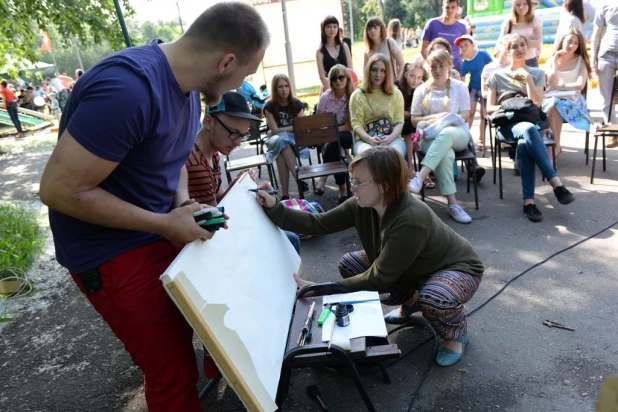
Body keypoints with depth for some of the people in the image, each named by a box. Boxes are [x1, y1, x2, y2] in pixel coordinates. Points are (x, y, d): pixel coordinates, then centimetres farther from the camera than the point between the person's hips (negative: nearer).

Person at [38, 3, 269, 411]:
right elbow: (60, 189, -26)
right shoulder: (127, 88, -30)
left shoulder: (186, 83, -1)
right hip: (113, 252, -8)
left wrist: (182, 204, -4)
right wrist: (164, 223, -22)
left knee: (181, 335, 25)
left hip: (160, 232, 8)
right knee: (174, 374, 2)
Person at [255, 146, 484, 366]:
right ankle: (410, 300, 15)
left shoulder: (411, 220, -39)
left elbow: (378, 278, -35)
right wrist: (273, 208, -28)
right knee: (349, 264, -3)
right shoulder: (362, 206, -18)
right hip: (413, 267, 7)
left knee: (434, 300, -40)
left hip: (457, 268, -7)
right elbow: (317, 224, -17)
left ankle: (458, 333, -2)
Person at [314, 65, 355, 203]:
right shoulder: (325, 97, -3)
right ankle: (342, 188, -28)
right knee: (335, 147, -34)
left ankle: (323, 176, -25)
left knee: (334, 140, -37)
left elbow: (351, 125, -11)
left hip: (346, 135, -2)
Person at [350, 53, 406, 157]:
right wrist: (369, 139, -20)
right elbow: (356, 124, 0)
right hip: (365, 140, -1)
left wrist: (390, 138, -16)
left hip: (392, 139, 2)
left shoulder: (396, 94, 14)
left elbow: (399, 122, 6)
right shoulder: (358, 95, 8)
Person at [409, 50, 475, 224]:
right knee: (446, 154, -37)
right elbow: (414, 120, 7)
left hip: (458, 134, 0)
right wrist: (435, 118, -10)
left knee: (446, 133, -39)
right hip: (430, 137, 0)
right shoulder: (421, 90, 10)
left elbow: (464, 116, 4)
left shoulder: (459, 87, 10)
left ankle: (420, 177, -51)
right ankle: (453, 204, -39)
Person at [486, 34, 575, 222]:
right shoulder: (497, 76, 14)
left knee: (524, 144, -38)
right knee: (529, 130, -39)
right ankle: (556, 183, -42)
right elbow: (489, 108, 8)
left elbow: (537, 102, 2)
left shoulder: (537, 73, 18)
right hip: (507, 126, -1)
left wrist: (528, 77, -2)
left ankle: (529, 200, -42)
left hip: (531, 122, 1)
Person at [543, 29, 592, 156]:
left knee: (554, 106, -35)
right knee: (552, 104, -36)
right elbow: (552, 84, -5)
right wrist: (555, 63, -6)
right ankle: (555, 145, -30)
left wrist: (559, 86, -7)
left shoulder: (581, 60, 6)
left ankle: (555, 145, -28)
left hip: (572, 99, -1)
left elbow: (580, 85, -7)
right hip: (552, 98, 1)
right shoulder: (551, 60, 9)